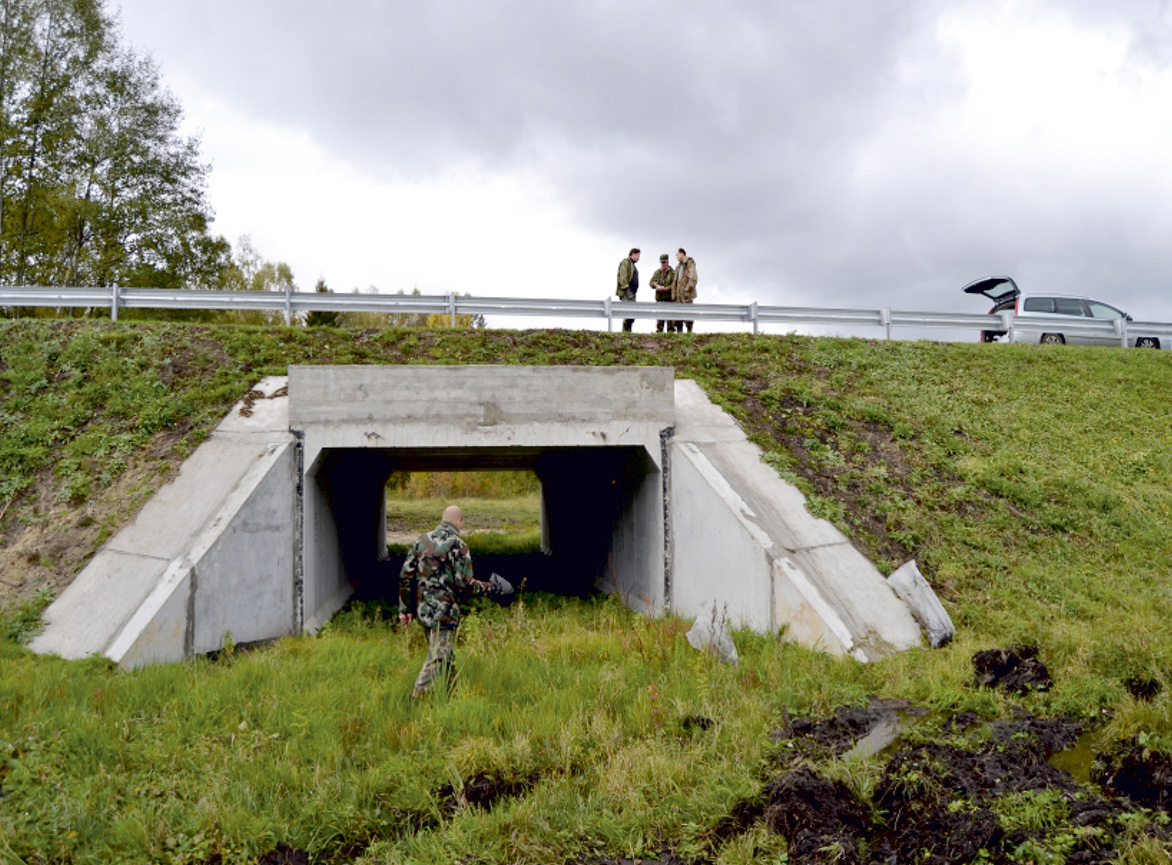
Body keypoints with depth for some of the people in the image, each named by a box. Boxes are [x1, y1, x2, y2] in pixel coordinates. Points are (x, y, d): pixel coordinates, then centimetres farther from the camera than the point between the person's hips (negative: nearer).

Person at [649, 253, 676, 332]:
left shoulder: (672, 273, -2)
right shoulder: (657, 272, 16)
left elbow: (674, 285, -11)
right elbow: (651, 282, 10)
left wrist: (665, 289, -21)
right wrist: (656, 285, -11)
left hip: (669, 297, -5)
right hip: (659, 297, 5)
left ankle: (670, 331, -8)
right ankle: (659, 331, 8)